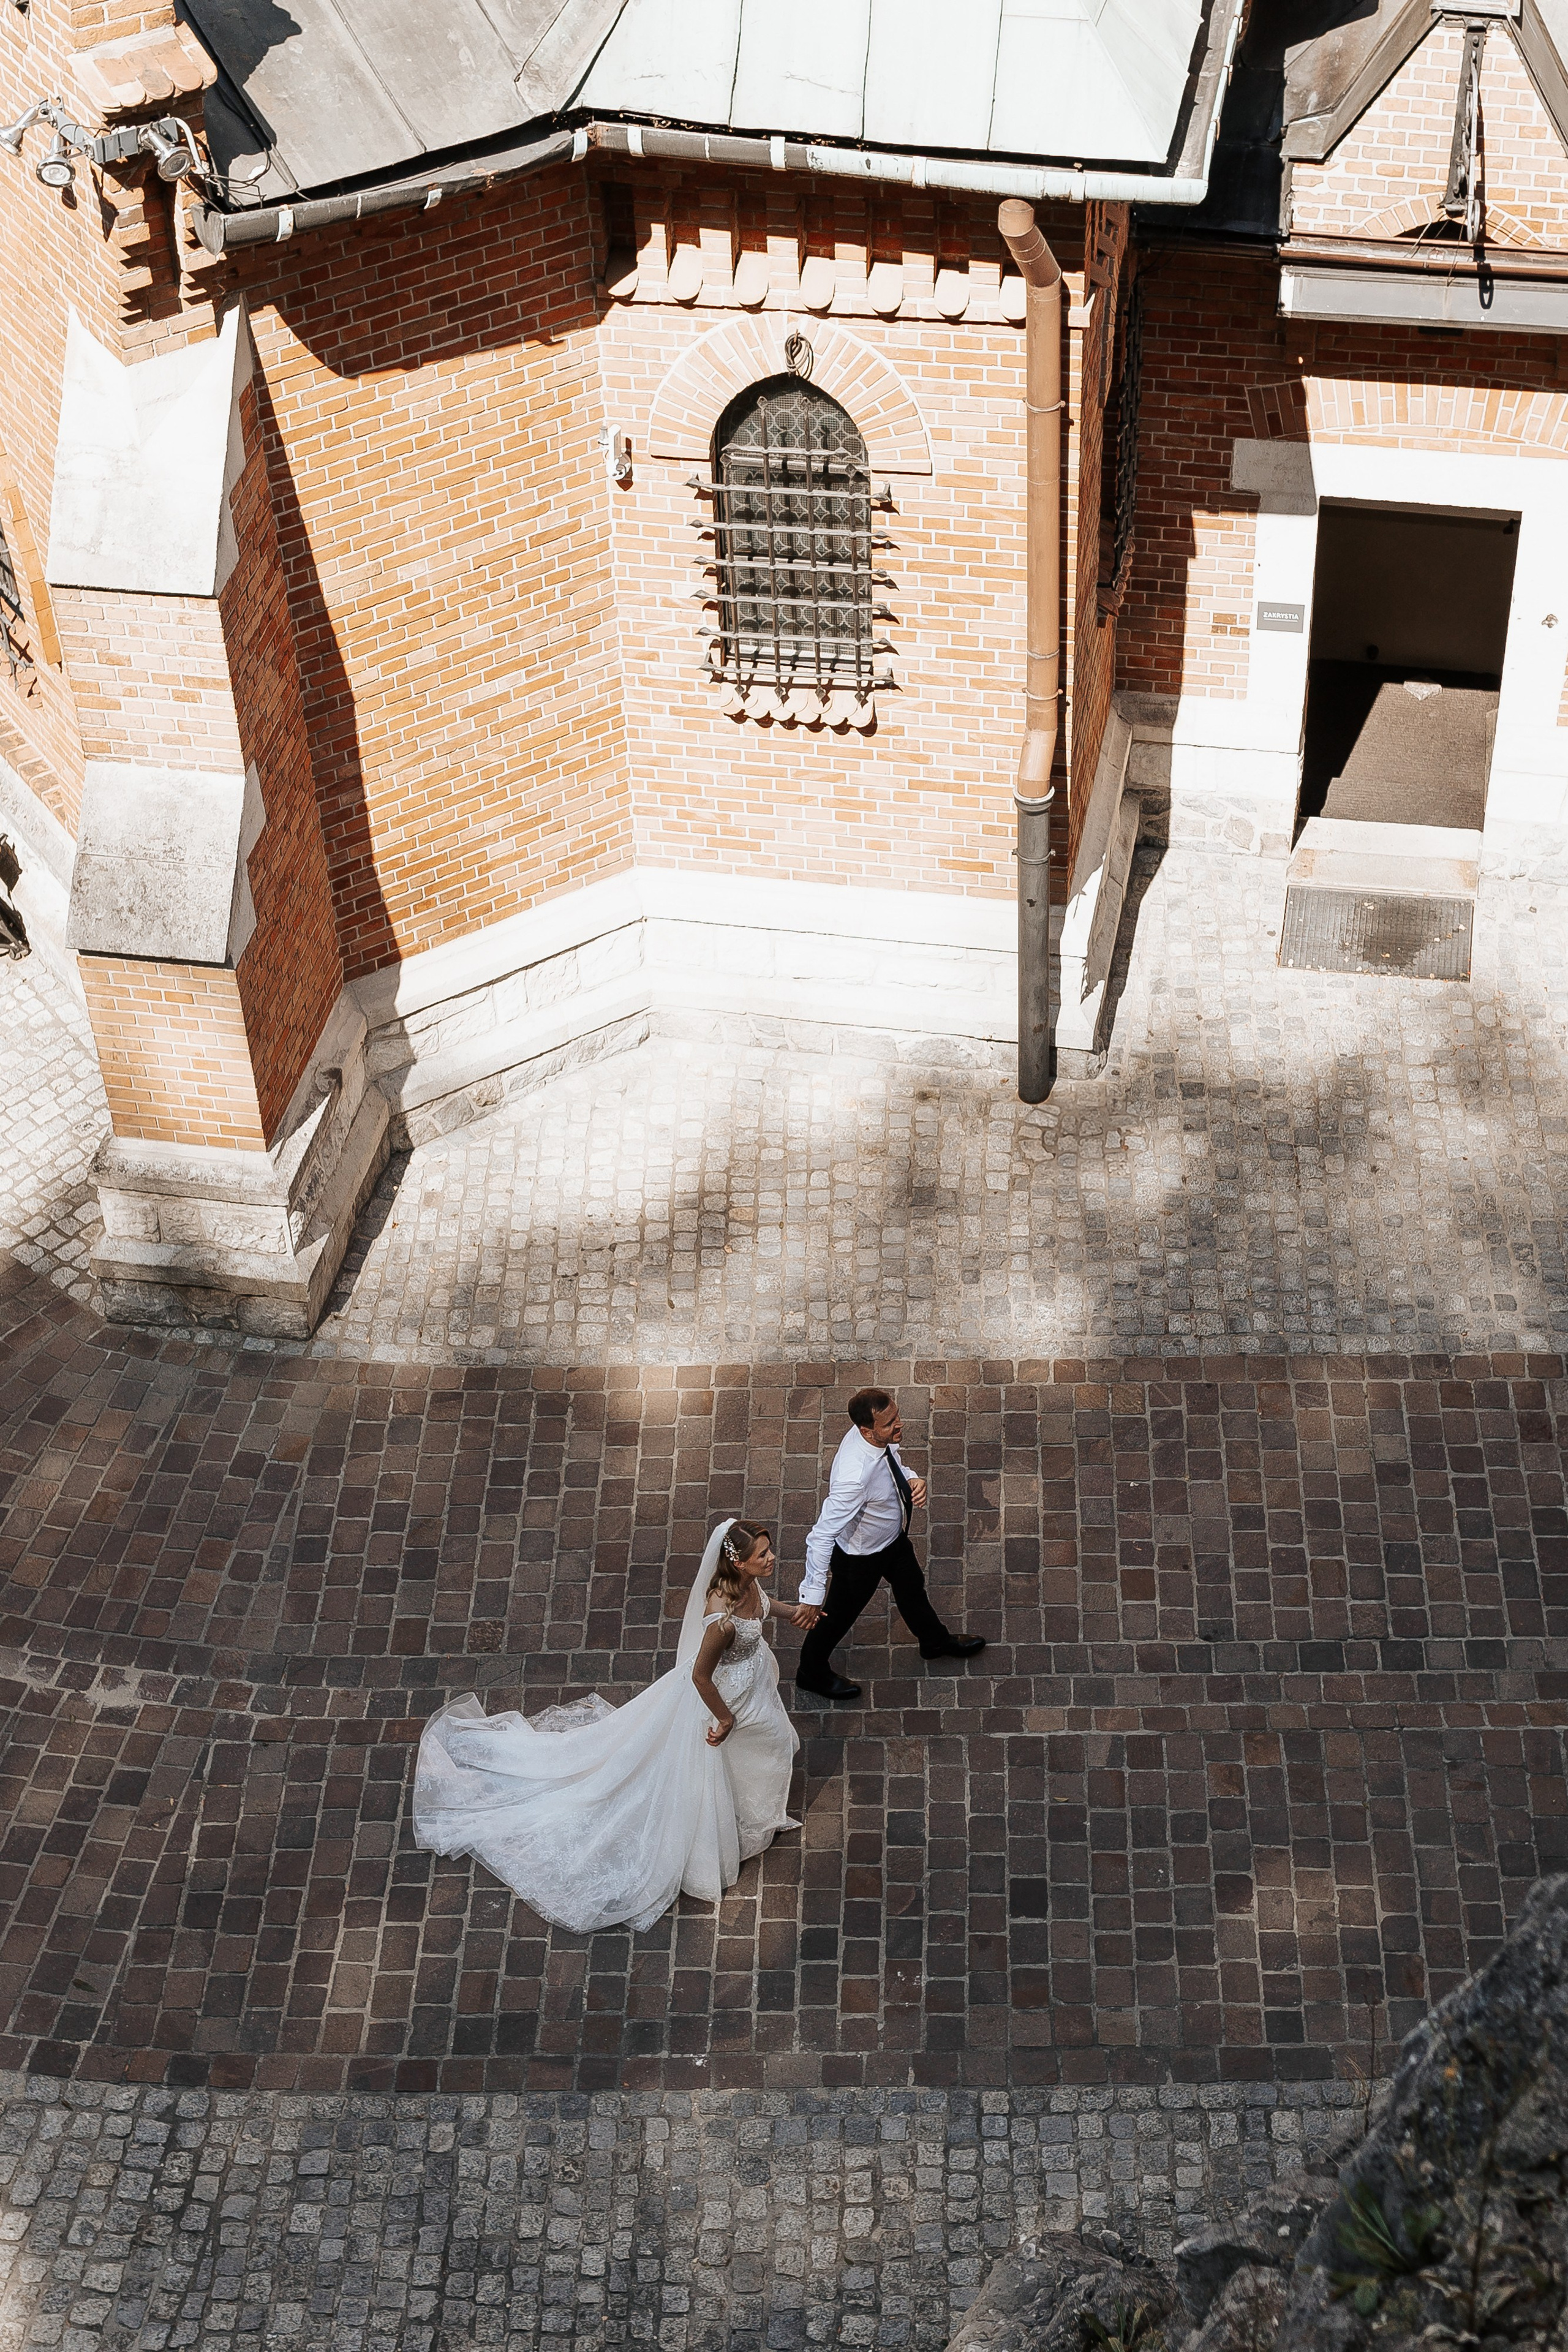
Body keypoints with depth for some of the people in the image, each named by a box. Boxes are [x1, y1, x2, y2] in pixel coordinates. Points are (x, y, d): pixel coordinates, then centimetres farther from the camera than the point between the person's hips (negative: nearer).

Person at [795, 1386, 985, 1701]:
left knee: (912, 1588, 33)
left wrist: (913, 1480, -19)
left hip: (895, 1535, 7)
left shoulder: (880, 1437, -22)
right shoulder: (854, 1476, -46)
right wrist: (813, 1595, -41)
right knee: (839, 1614, 20)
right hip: (861, 1555, -7)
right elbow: (821, 1537, -43)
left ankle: (936, 1641, 63)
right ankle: (812, 1673, 50)